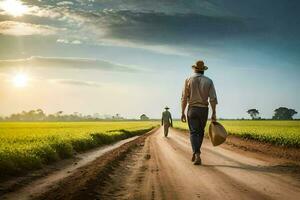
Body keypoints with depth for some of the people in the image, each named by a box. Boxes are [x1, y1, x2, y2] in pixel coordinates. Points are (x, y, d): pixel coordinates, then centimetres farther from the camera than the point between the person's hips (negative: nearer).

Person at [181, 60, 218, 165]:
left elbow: (184, 98, -4)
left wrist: (182, 113, 1)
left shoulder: (188, 80, -2)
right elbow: (213, 98, -6)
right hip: (204, 110, 2)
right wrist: (214, 114, -4)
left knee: (194, 133, -4)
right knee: (200, 132, 17)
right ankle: (195, 153, 26)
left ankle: (197, 155, -22)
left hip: (192, 109, -2)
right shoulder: (209, 81, 1)